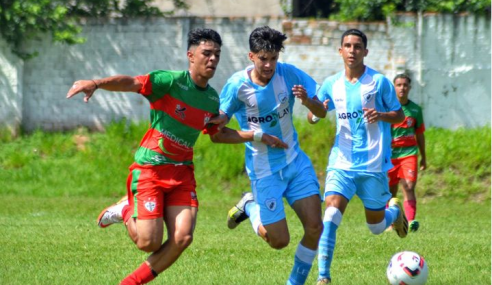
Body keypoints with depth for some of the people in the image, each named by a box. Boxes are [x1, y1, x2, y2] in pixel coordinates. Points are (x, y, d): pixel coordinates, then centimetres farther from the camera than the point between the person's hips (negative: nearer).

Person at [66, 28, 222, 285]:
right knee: (149, 242, -12)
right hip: (149, 169, -6)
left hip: (182, 173, 6)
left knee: (182, 238, -12)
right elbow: (130, 83, -26)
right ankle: (125, 211, 22)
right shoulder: (171, 81, -13)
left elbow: (216, 133, 26)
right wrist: (96, 83, -43)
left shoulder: (212, 100, 8)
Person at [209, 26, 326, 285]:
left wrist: (307, 101, -23)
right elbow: (216, 134, -11)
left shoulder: (288, 74, -7)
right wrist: (258, 136, -17)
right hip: (264, 171, -3)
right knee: (279, 241, 0)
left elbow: (320, 112, 0)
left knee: (315, 227, -7)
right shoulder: (237, 86, -15)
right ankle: (249, 206, 29)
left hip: (296, 161, 3)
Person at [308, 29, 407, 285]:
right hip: (342, 163, 1)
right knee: (331, 215, -20)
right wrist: (315, 111, -10)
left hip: (373, 165, -1)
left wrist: (381, 115, -19)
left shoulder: (379, 81, -3)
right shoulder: (331, 84, 5)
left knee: (376, 227, 10)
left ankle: (394, 210, 47)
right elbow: (313, 116, 15)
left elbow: (399, 115, 3)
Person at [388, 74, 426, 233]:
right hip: (390, 154, 0)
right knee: (390, 191, 5)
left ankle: (410, 221, -25)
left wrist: (423, 158, 22)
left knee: (409, 187, -15)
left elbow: (420, 135, 17)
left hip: (409, 153, 0)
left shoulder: (415, 110, 8)